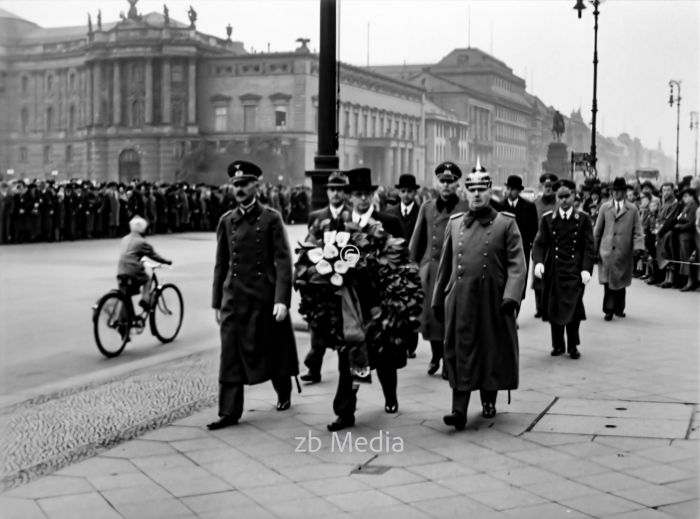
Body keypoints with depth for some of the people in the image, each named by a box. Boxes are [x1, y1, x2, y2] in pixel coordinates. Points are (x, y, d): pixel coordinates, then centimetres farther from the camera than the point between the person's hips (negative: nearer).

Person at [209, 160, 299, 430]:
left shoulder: (271, 218, -4)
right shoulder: (226, 221, 7)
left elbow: (283, 261, -8)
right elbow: (221, 264, 11)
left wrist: (282, 299, -16)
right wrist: (216, 303, 10)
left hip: (265, 296, -3)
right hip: (234, 296, 3)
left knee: (272, 349, 11)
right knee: (231, 354, -3)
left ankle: (284, 394, 36)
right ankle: (229, 412, 0)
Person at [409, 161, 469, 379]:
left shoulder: (466, 209, -1)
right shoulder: (427, 208, 11)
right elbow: (417, 242, 15)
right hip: (430, 270, 3)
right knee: (430, 315, 7)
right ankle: (435, 355, 27)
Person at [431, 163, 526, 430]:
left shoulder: (506, 224, 1)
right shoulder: (454, 223, 10)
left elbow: (517, 265, -5)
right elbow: (445, 265, 15)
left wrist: (511, 296, -17)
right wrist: (438, 299, 14)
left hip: (493, 301, -1)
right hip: (460, 300, 2)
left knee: (492, 352, 9)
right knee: (460, 353, -3)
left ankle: (489, 400, 28)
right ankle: (459, 409, -4)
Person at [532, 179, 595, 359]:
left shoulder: (583, 219, 4)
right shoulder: (547, 219, 6)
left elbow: (589, 247, 1)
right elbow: (539, 243, 1)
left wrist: (586, 269, -11)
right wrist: (538, 262, -17)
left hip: (574, 271, -1)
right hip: (552, 270, 1)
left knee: (573, 308, -6)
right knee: (553, 308, 5)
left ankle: (573, 346, 8)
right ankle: (557, 345, 19)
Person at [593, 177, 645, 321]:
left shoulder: (632, 209, 5)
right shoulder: (605, 207, 7)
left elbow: (637, 231, 2)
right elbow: (598, 230, 10)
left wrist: (638, 247, -12)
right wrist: (594, 248, 9)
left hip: (624, 252, 0)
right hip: (606, 250, 0)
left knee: (621, 282, 8)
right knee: (608, 281, -8)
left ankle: (619, 309, 23)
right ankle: (608, 310, -2)